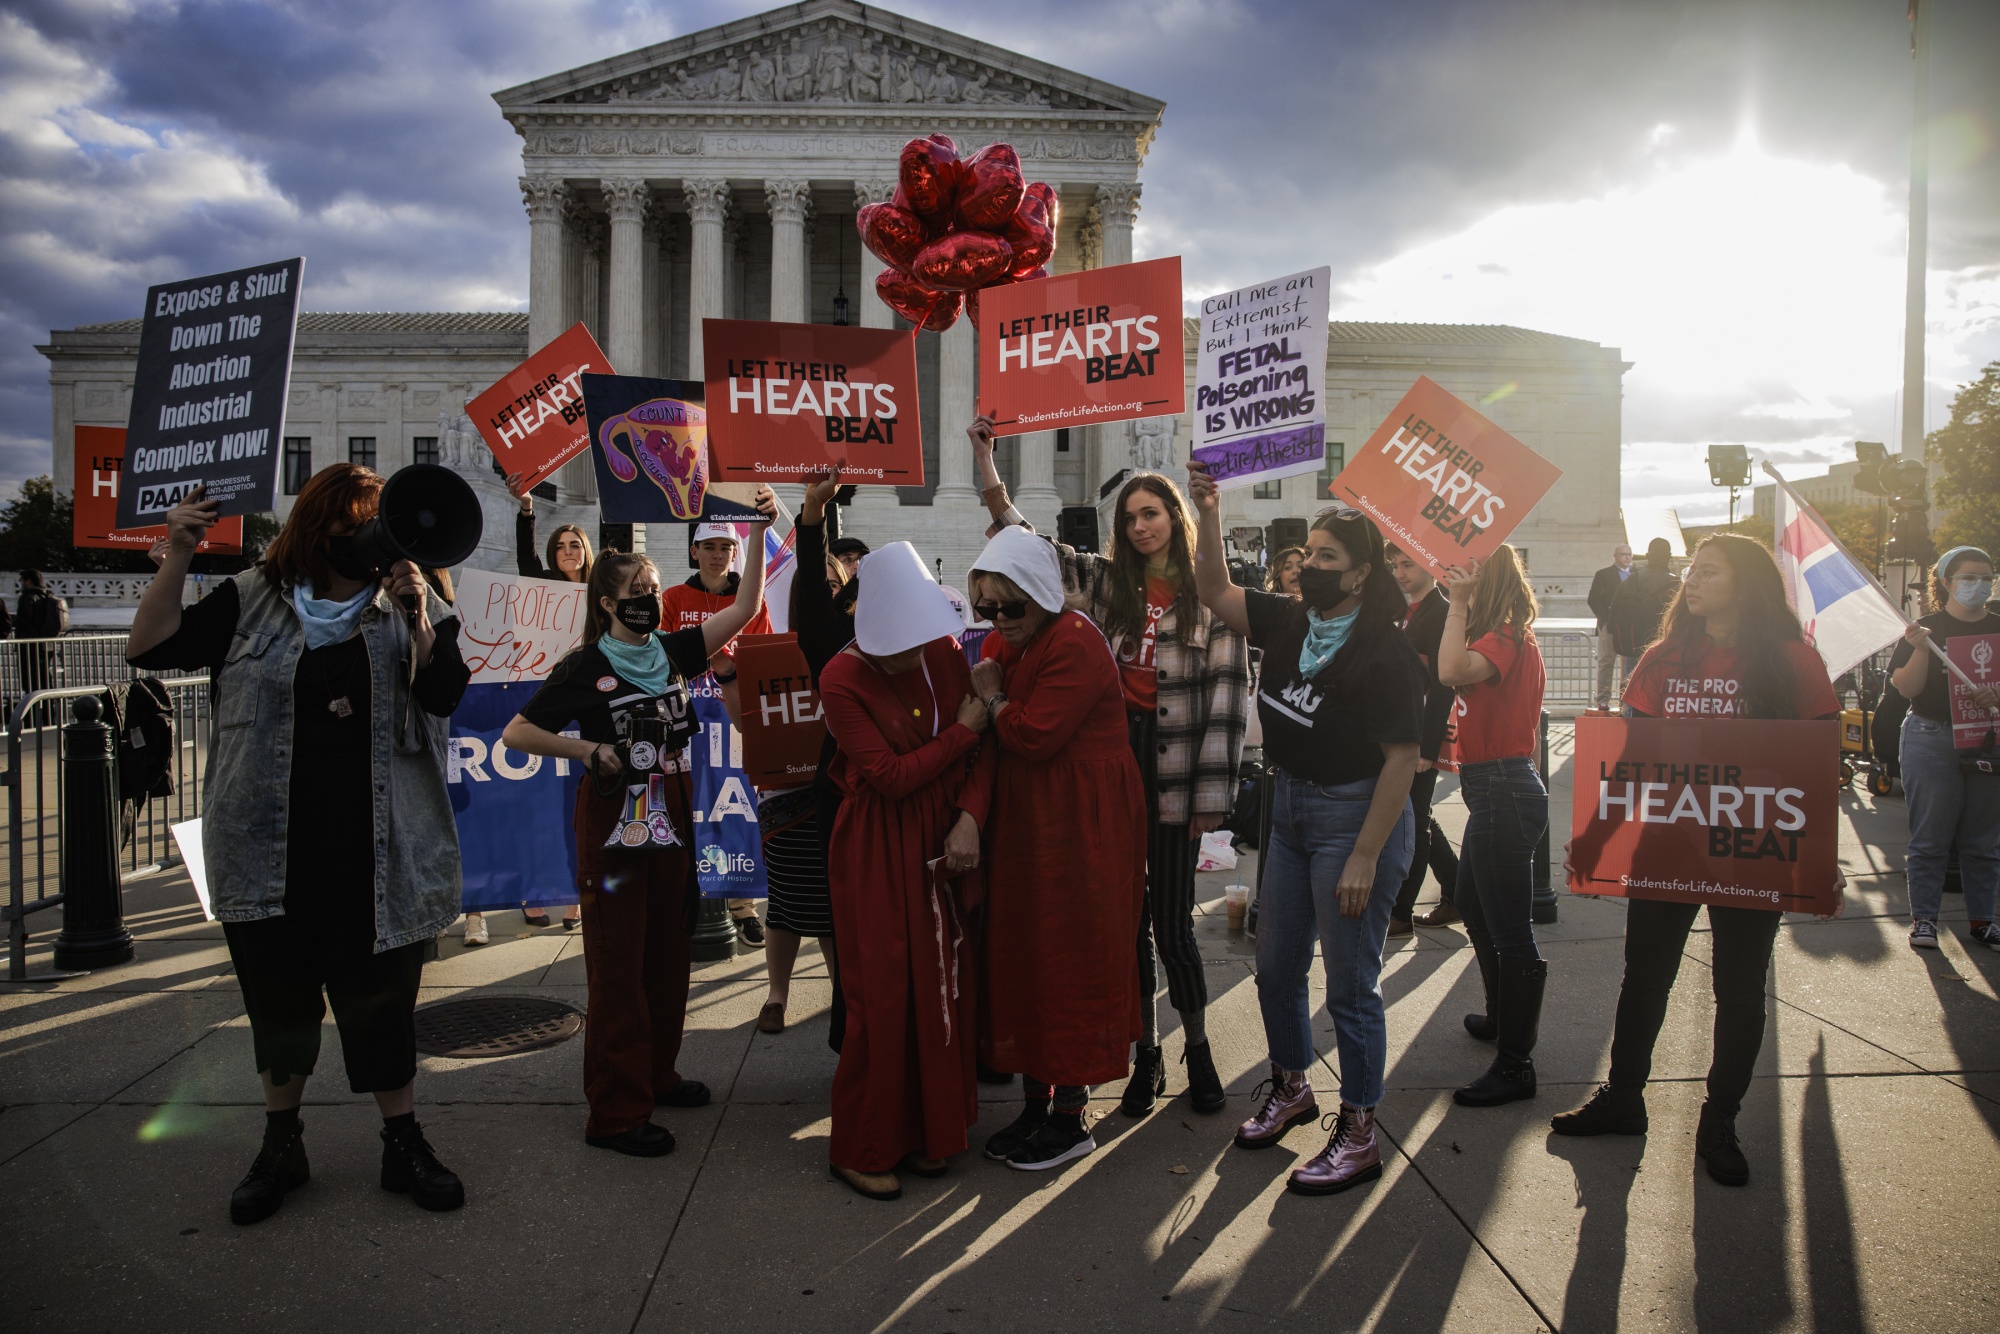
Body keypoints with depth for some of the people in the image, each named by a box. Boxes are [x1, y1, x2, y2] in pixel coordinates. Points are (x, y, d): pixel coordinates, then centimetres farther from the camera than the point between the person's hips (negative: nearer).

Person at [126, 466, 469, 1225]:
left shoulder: (408, 605, 3)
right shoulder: (251, 603, 4)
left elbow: (445, 692, -9)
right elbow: (151, 649, -1)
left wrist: (416, 616, -23)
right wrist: (178, 557, -10)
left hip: (375, 848, -1)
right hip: (269, 846, 1)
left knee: (381, 992, 5)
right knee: (278, 993, 13)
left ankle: (402, 1142, 21)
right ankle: (281, 1146, 32)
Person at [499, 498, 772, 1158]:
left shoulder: (672, 651, 5)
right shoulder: (586, 667, -8)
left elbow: (742, 610, -2)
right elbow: (516, 733, -6)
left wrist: (759, 534, -9)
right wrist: (589, 750, -13)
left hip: (669, 819, 6)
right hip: (614, 823, -6)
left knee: (668, 953, 14)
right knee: (618, 964, -2)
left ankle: (656, 1074, 30)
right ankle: (615, 1111, 6)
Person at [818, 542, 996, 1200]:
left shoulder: (945, 653, -1)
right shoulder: (843, 679, -15)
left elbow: (982, 745, -1)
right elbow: (890, 778, -18)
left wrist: (970, 817, -16)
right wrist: (963, 731, -12)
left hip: (945, 847, 5)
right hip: (881, 854, -5)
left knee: (943, 986, 10)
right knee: (883, 995, 1)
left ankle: (926, 1129, 28)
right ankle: (861, 1149, 18)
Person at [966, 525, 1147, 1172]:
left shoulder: (1076, 646, -17)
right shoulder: (1002, 642, 10)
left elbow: (1033, 736, -24)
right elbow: (990, 740, 11)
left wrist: (992, 699, -7)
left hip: (1082, 828, -9)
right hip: (1023, 827, 9)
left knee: (1072, 960, 0)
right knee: (1021, 955, 12)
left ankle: (1071, 1119, 13)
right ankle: (1035, 1104, 25)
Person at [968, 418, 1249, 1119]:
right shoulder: (1103, 582, 8)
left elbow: (1229, 698, -4)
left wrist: (1211, 794, -7)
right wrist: (986, 463, -9)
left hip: (1172, 782, -3)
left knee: (1172, 925, 2)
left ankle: (1199, 1052, 24)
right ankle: (1146, 1057, 24)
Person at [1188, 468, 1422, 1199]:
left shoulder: (1386, 652, -17)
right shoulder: (1290, 623, 3)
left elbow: (1402, 759, -19)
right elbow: (1217, 593, 11)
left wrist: (1365, 858, -21)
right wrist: (1208, 517, -3)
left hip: (1355, 816, -8)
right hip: (1289, 809, 8)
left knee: (1350, 983, 2)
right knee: (1275, 966, 18)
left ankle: (1358, 1134, 18)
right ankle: (1292, 1088, 40)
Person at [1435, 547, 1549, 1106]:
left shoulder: (1505, 638, -16)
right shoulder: (1513, 638, 15)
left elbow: (1453, 671, -35)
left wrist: (1458, 605, -26)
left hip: (1504, 791, -12)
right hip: (1496, 788, 12)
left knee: (1510, 932, -6)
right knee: (1474, 908, 26)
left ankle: (1515, 1065, 1)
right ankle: (1503, 1018, 43)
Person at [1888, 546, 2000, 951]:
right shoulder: (1927, 629, 0)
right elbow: (1906, 687, -7)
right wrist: (1921, 650, -22)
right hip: (1933, 741, -3)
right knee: (1929, 837, 1)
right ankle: (1923, 917, 8)